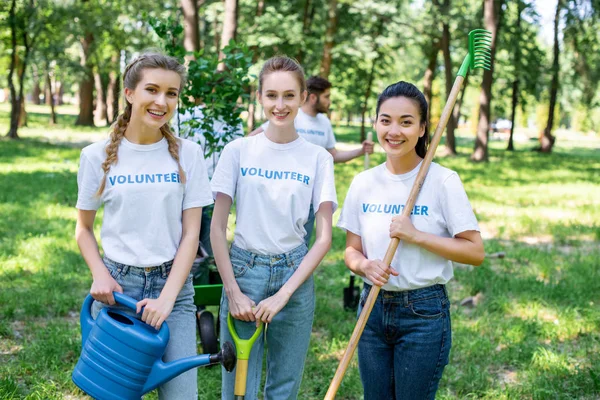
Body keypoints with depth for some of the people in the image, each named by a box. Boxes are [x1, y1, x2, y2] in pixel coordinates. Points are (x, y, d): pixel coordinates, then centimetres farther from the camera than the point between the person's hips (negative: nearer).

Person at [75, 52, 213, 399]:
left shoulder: (188, 154, -1)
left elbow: (190, 234, -2)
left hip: (172, 284, 0)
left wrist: (167, 298, -11)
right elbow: (84, 228, 9)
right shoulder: (98, 156, -1)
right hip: (116, 285, 0)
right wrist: (100, 275, -8)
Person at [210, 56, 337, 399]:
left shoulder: (318, 158, 0)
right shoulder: (239, 151, -2)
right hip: (243, 271, -1)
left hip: (295, 275, 1)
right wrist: (232, 291, -8)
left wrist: (283, 295, -11)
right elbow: (217, 228, 0)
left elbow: (324, 237, -4)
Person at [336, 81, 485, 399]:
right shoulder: (363, 183, 3)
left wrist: (416, 235, -20)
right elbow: (351, 248, 9)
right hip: (372, 309, 4)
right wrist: (364, 265, -13)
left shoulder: (443, 181, -10)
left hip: (424, 314, -4)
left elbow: (475, 251, -11)